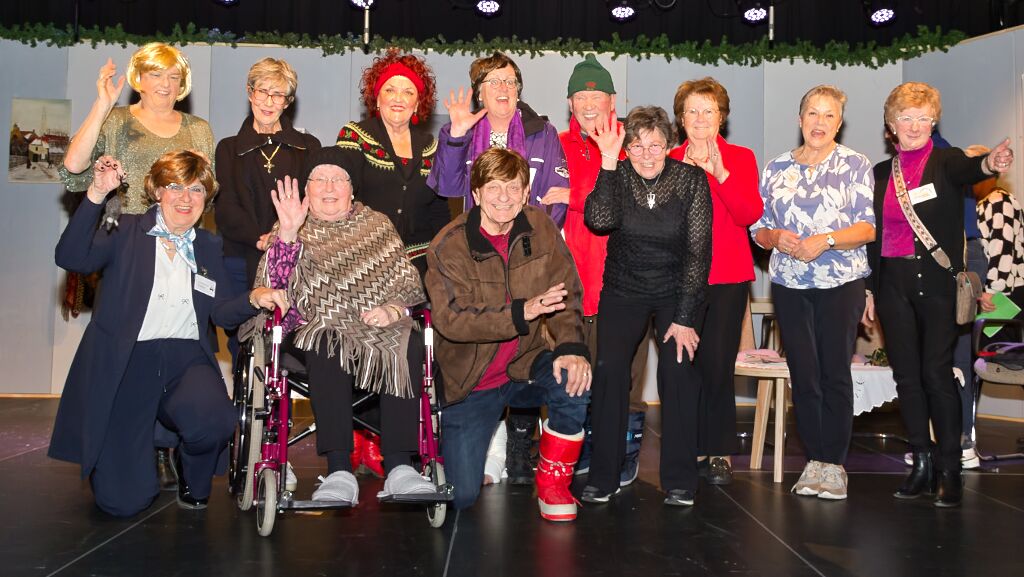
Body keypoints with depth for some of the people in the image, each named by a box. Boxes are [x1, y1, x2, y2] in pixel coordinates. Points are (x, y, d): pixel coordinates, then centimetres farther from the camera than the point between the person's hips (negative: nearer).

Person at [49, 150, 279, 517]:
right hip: (126, 363, -2)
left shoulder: (208, 247, 15)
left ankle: (192, 480, 3)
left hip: (185, 361, 2)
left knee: (214, 422, -34)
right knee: (123, 500, -10)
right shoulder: (128, 232, 5)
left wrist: (253, 298, -15)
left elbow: (221, 313, 7)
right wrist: (97, 194, -21)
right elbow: (71, 258, -13)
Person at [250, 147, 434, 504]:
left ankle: (399, 467, -33)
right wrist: (287, 233, -18)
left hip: (379, 327, 2)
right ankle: (339, 472, -39)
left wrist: (392, 310, -11)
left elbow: (410, 287, 10)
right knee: (327, 346, -36)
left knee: (406, 348, -31)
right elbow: (274, 286, -5)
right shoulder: (292, 230, 13)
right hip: (315, 329, -1)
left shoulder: (378, 226, 18)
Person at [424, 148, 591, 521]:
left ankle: (552, 483, -5)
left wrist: (571, 347, -21)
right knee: (461, 497, -7)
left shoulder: (539, 227, -3)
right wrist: (521, 312, -33)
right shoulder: (449, 246, -14)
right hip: (470, 381, -2)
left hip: (526, 364, 3)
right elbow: (450, 320, -23)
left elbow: (567, 294, -2)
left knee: (575, 382, -31)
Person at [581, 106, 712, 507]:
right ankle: (603, 478, -1)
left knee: (678, 371, -17)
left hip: (677, 293, -1)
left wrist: (685, 318, -15)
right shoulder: (617, 175, -6)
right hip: (623, 292, 1)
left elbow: (698, 251, -11)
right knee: (609, 371, -15)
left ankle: (680, 481, -2)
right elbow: (599, 220, -26)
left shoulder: (691, 180, -9)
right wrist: (608, 160, -29)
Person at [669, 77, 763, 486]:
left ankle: (719, 452, 6)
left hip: (727, 277, -1)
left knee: (717, 364, -7)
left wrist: (719, 172, -17)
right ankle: (692, 448, 13)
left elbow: (750, 214, -7)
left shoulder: (741, 158, 8)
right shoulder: (669, 160, 11)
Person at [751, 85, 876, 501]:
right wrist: (776, 237, -10)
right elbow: (757, 228, 12)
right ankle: (814, 460, 15)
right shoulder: (777, 168, 11)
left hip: (841, 283, -2)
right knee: (803, 374, 4)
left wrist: (825, 240, -18)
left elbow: (870, 227, -5)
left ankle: (834, 463, 8)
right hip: (789, 284, 3)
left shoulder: (855, 165, 3)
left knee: (835, 373, -1)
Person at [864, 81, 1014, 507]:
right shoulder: (881, 173, 12)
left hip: (936, 281, -4)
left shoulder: (946, 162, 1)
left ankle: (950, 469, 5)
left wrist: (989, 164, -47)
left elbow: (966, 170, -24)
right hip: (892, 283, 4)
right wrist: (868, 288, 9)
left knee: (937, 373, -6)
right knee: (906, 375, 6)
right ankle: (922, 463, 17)